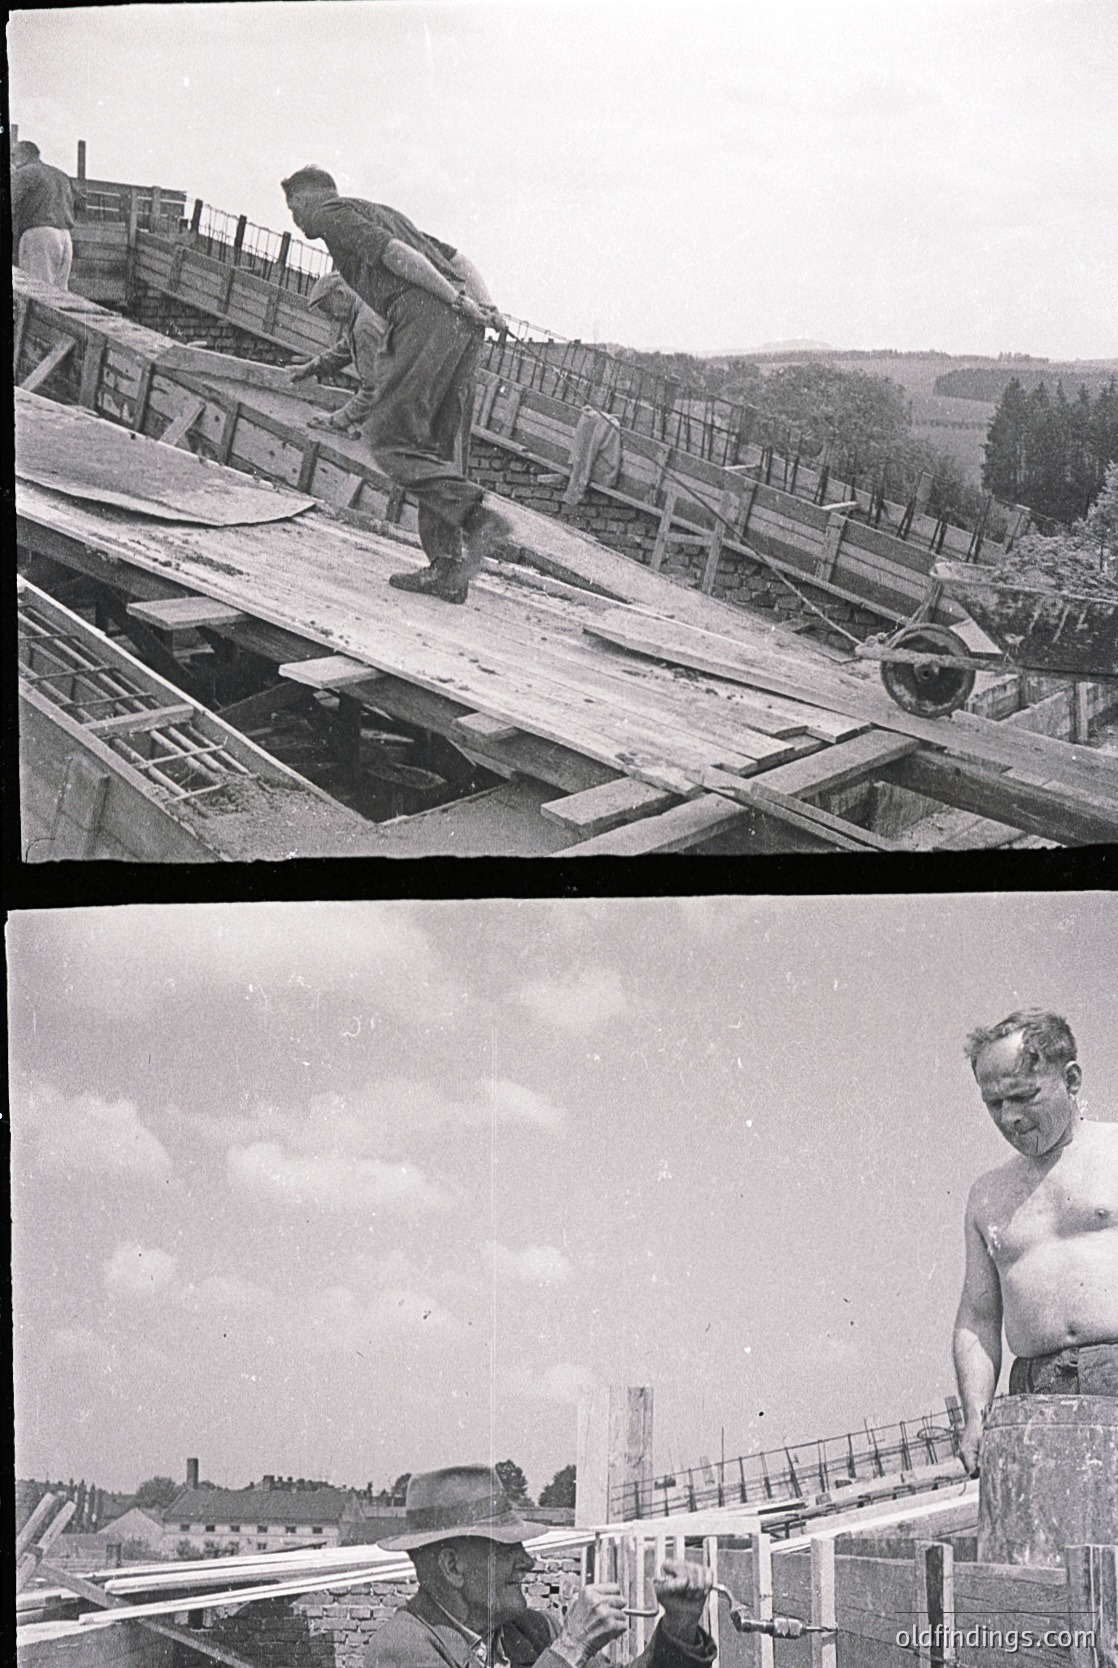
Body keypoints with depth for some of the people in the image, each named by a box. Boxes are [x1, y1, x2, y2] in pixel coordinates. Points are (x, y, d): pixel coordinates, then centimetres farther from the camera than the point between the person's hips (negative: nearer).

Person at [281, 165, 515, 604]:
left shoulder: (332, 212, 9)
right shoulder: (381, 212, 35)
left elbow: (393, 252, -9)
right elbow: (457, 259, 25)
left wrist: (456, 300, -15)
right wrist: (487, 307, 10)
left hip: (425, 319, -8)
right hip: (463, 326, 9)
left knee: (389, 438, -6)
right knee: (440, 450, 8)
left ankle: (479, 514, -20)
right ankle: (448, 568, 2)